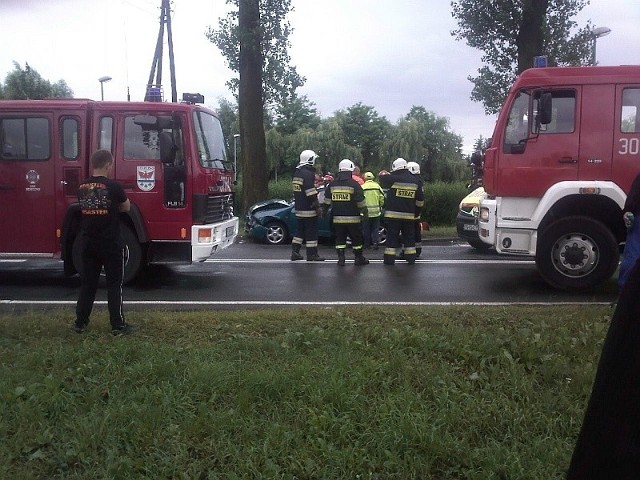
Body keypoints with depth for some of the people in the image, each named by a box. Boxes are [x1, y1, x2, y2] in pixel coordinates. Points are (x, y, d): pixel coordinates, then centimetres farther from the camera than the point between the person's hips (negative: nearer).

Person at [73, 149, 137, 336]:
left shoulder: (82, 187, 3)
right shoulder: (113, 186, -14)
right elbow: (126, 207, 0)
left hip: (89, 243, 5)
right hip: (111, 244, -5)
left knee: (87, 283, 14)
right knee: (114, 285, 2)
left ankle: (80, 322, 19)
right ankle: (118, 325, 5)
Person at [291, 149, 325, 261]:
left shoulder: (297, 173, 13)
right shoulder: (308, 173, -16)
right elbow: (311, 193, -20)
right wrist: (317, 206, -15)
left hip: (299, 208, 9)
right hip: (308, 209, -9)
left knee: (300, 230, 15)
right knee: (311, 231, -2)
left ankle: (295, 252, 15)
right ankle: (312, 254, 3)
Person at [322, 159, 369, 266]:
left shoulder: (332, 184, 4)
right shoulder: (354, 184, -8)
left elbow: (327, 201, 11)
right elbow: (361, 201, -7)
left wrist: (324, 211, 22)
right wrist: (364, 211, 5)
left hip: (337, 218, 3)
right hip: (352, 218, -3)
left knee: (340, 238, 10)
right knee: (356, 238, 8)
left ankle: (341, 258, 6)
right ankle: (359, 258, 14)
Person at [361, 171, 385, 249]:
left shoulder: (362, 187, -8)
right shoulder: (377, 186, -2)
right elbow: (382, 198, 0)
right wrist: (380, 206, 15)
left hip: (366, 211, -1)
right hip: (376, 211, 1)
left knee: (366, 229, 11)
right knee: (375, 228, 11)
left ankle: (367, 243, 17)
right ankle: (375, 242, 3)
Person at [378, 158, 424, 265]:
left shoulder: (393, 179, -11)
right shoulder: (415, 181, 4)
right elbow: (420, 201, 8)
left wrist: (383, 174, 23)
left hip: (393, 215, -3)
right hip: (409, 215, 3)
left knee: (392, 237, 3)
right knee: (409, 237, 14)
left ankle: (389, 259, 3)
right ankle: (411, 258, 17)